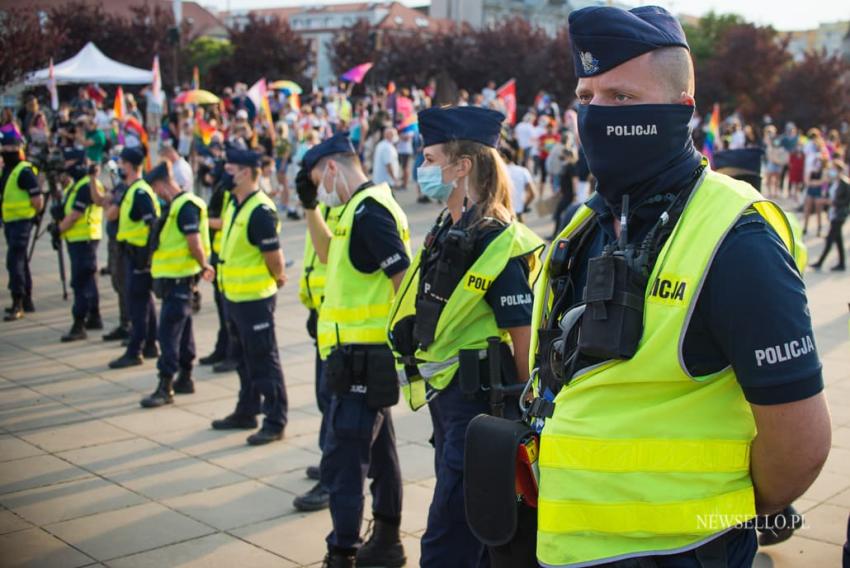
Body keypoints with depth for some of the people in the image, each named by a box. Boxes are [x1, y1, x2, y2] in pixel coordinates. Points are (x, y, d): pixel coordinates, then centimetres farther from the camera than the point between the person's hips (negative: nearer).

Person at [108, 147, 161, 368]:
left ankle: (134, 352, -2)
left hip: (139, 253, -10)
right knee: (144, 300, 15)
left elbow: (154, 223, -23)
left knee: (137, 301, -6)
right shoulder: (130, 190, 14)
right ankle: (150, 346, 25)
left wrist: (148, 254, -23)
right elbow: (111, 215, 21)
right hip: (132, 252, 10)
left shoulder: (140, 192, -17)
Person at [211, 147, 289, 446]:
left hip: (255, 298, -10)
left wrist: (278, 277, -3)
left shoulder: (260, 211, -21)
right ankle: (246, 412, 34)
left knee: (264, 360, -1)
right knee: (243, 358, 20)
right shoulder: (234, 204, 9)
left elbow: (274, 256, -19)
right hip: (234, 295, 10)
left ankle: (275, 421, 8)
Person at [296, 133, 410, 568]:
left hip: (362, 356, -10)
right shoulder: (366, 206, 14)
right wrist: (309, 207, 17)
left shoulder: (367, 210, -17)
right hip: (366, 354, 10)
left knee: (341, 464, -6)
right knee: (378, 451, 19)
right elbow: (330, 254, 27)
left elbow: (405, 278, -23)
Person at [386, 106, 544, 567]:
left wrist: (526, 413, -12)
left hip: (480, 403, -9)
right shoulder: (445, 232, 8)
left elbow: (524, 339, -17)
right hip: (447, 397, 9)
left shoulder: (499, 244, -19)